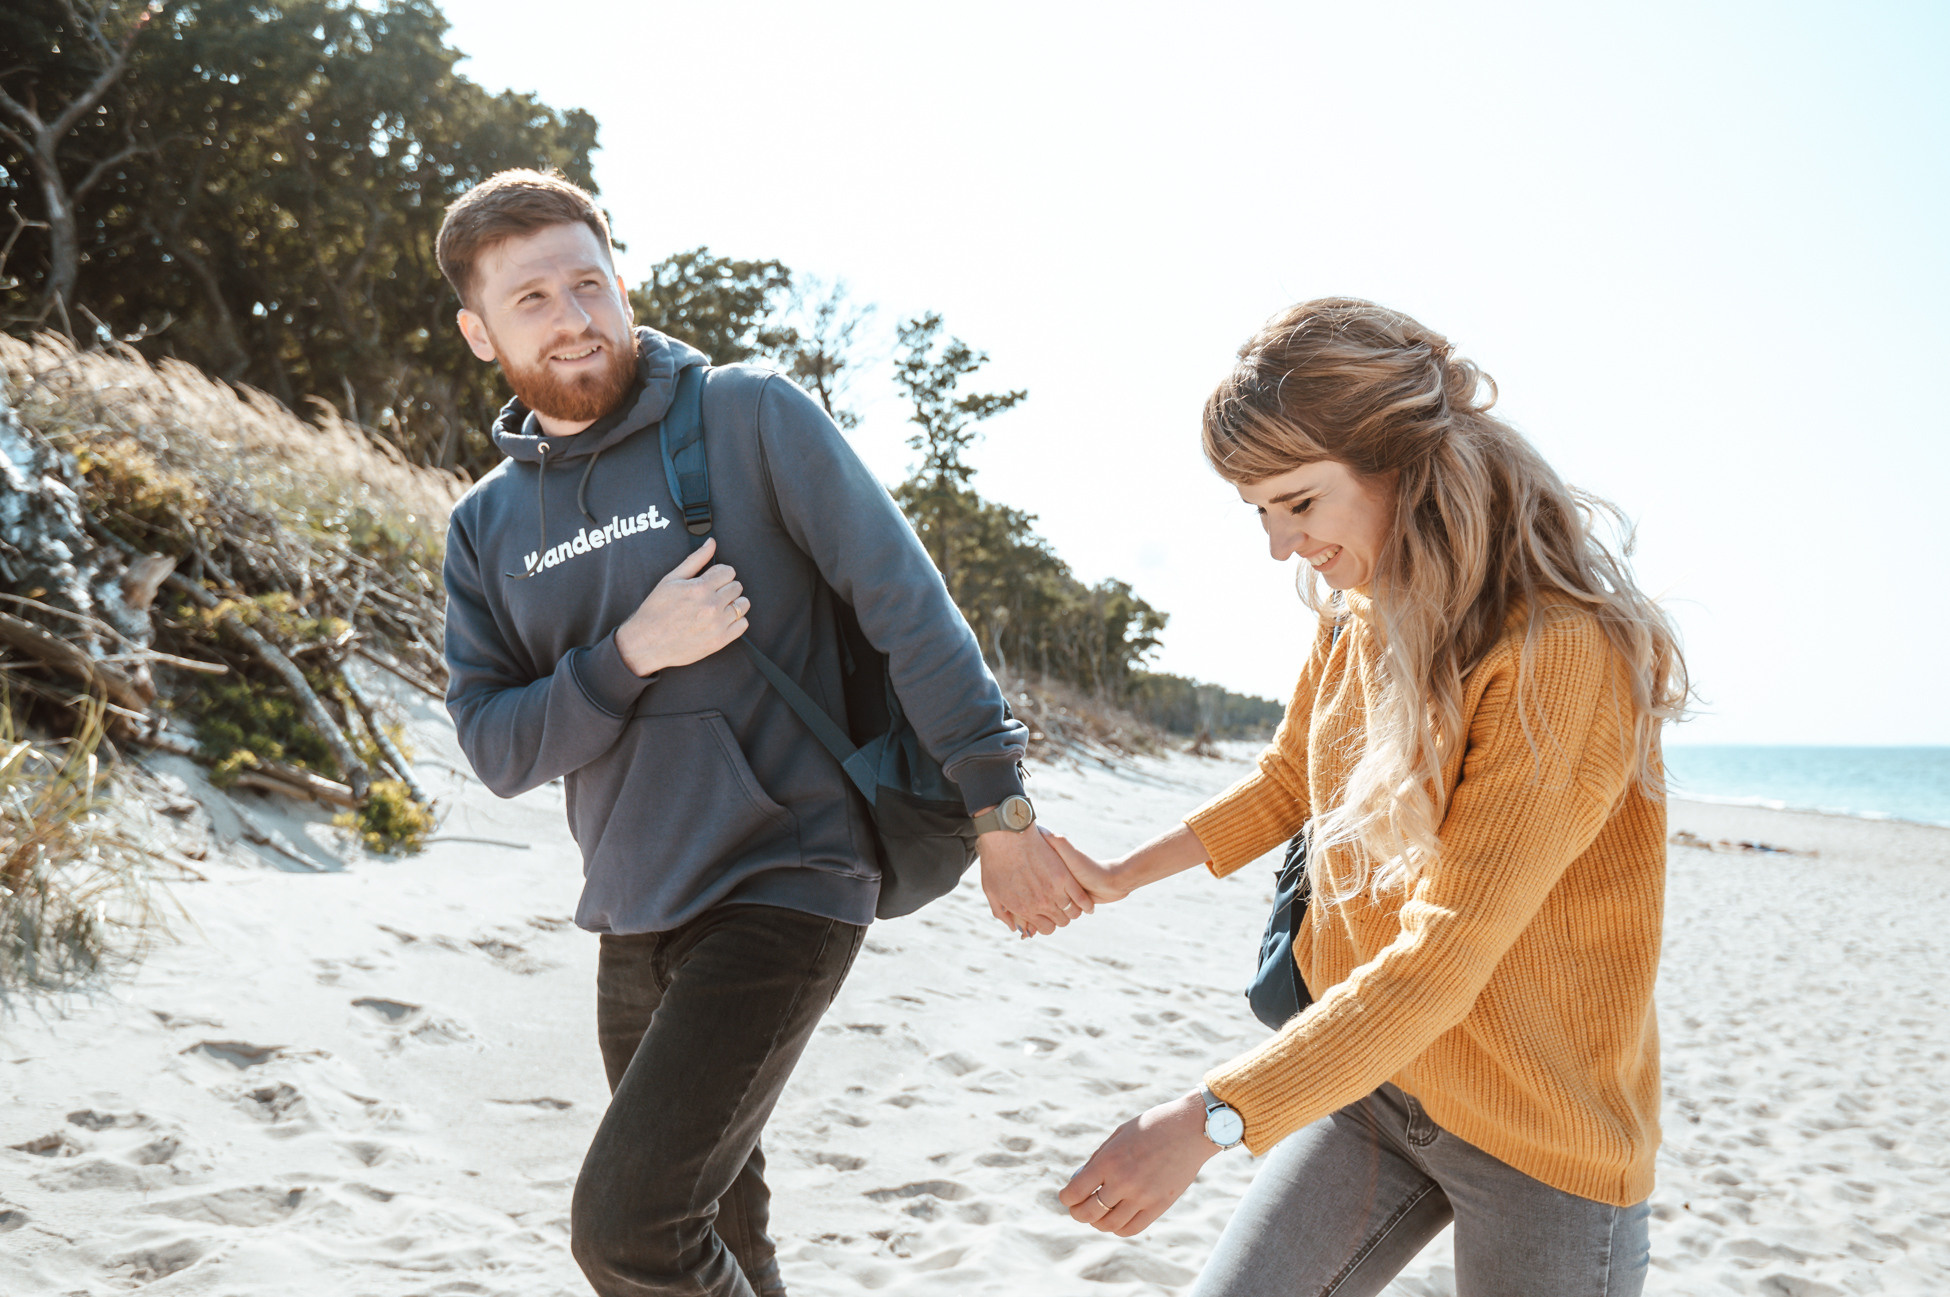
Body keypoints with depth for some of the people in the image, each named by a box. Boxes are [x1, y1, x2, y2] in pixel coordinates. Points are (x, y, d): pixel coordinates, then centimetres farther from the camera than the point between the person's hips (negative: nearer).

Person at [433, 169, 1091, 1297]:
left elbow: (906, 600, -10)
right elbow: (497, 749, 1)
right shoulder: (488, 527, 7)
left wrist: (1001, 814, -13)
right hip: (633, 925, 6)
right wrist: (633, 654, -17)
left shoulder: (750, 417, -7)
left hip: (783, 890, -6)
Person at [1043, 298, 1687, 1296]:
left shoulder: (1566, 653, -24)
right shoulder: (1354, 612, 1)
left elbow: (1441, 961, -27)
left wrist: (1210, 1121, -29)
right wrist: (1122, 875, 17)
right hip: (1367, 1077, 6)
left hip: (1543, 1137, -6)